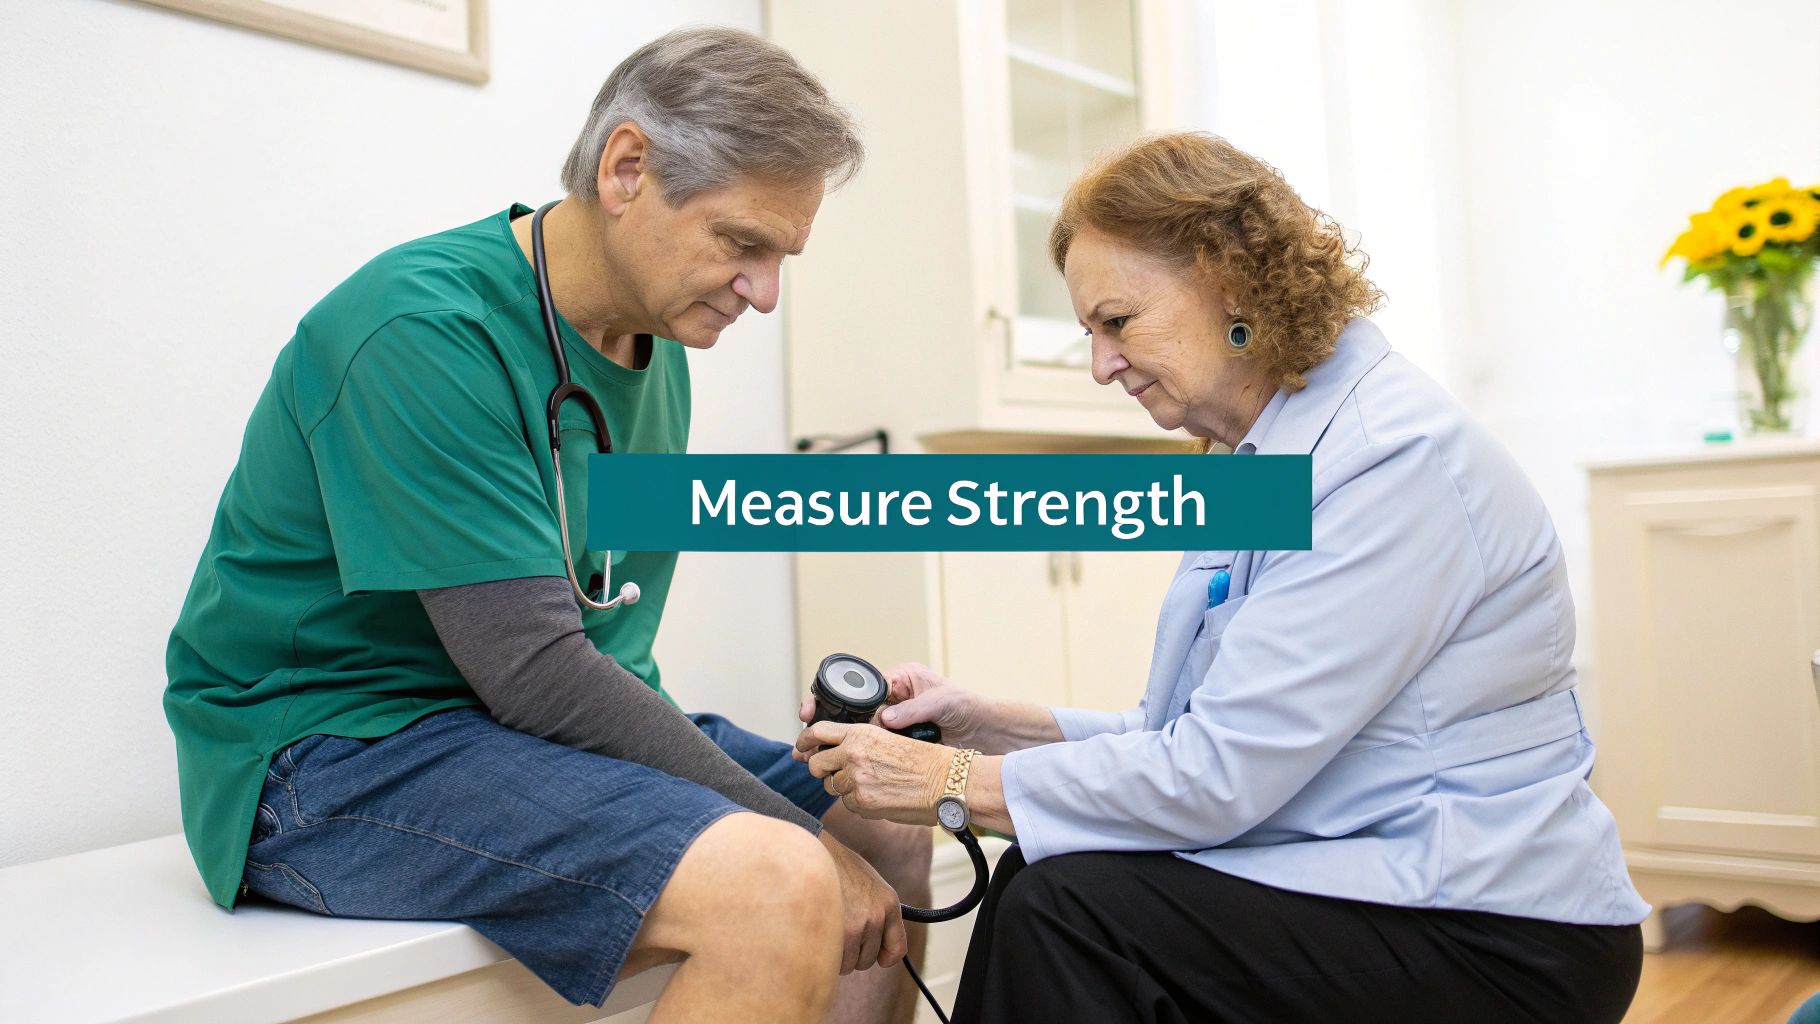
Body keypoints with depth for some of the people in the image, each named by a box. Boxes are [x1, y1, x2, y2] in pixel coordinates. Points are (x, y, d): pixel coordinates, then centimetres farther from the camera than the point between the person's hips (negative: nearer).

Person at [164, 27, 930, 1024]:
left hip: (573, 716, 9)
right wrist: (800, 834, -20)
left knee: (894, 837, 9)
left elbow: (602, 639, 10)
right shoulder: (426, 330, -21)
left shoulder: (656, 336, 7)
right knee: (782, 886, -30)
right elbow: (535, 672, -26)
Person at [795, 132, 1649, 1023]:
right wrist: (985, 724, -1)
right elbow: (1201, 738, 8)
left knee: (1071, 908, -21)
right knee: (1037, 877, -3)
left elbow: (1218, 776, -23)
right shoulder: (1267, 457, 10)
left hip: (1496, 944, -8)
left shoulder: (1393, 457, -21)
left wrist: (953, 782, -15)